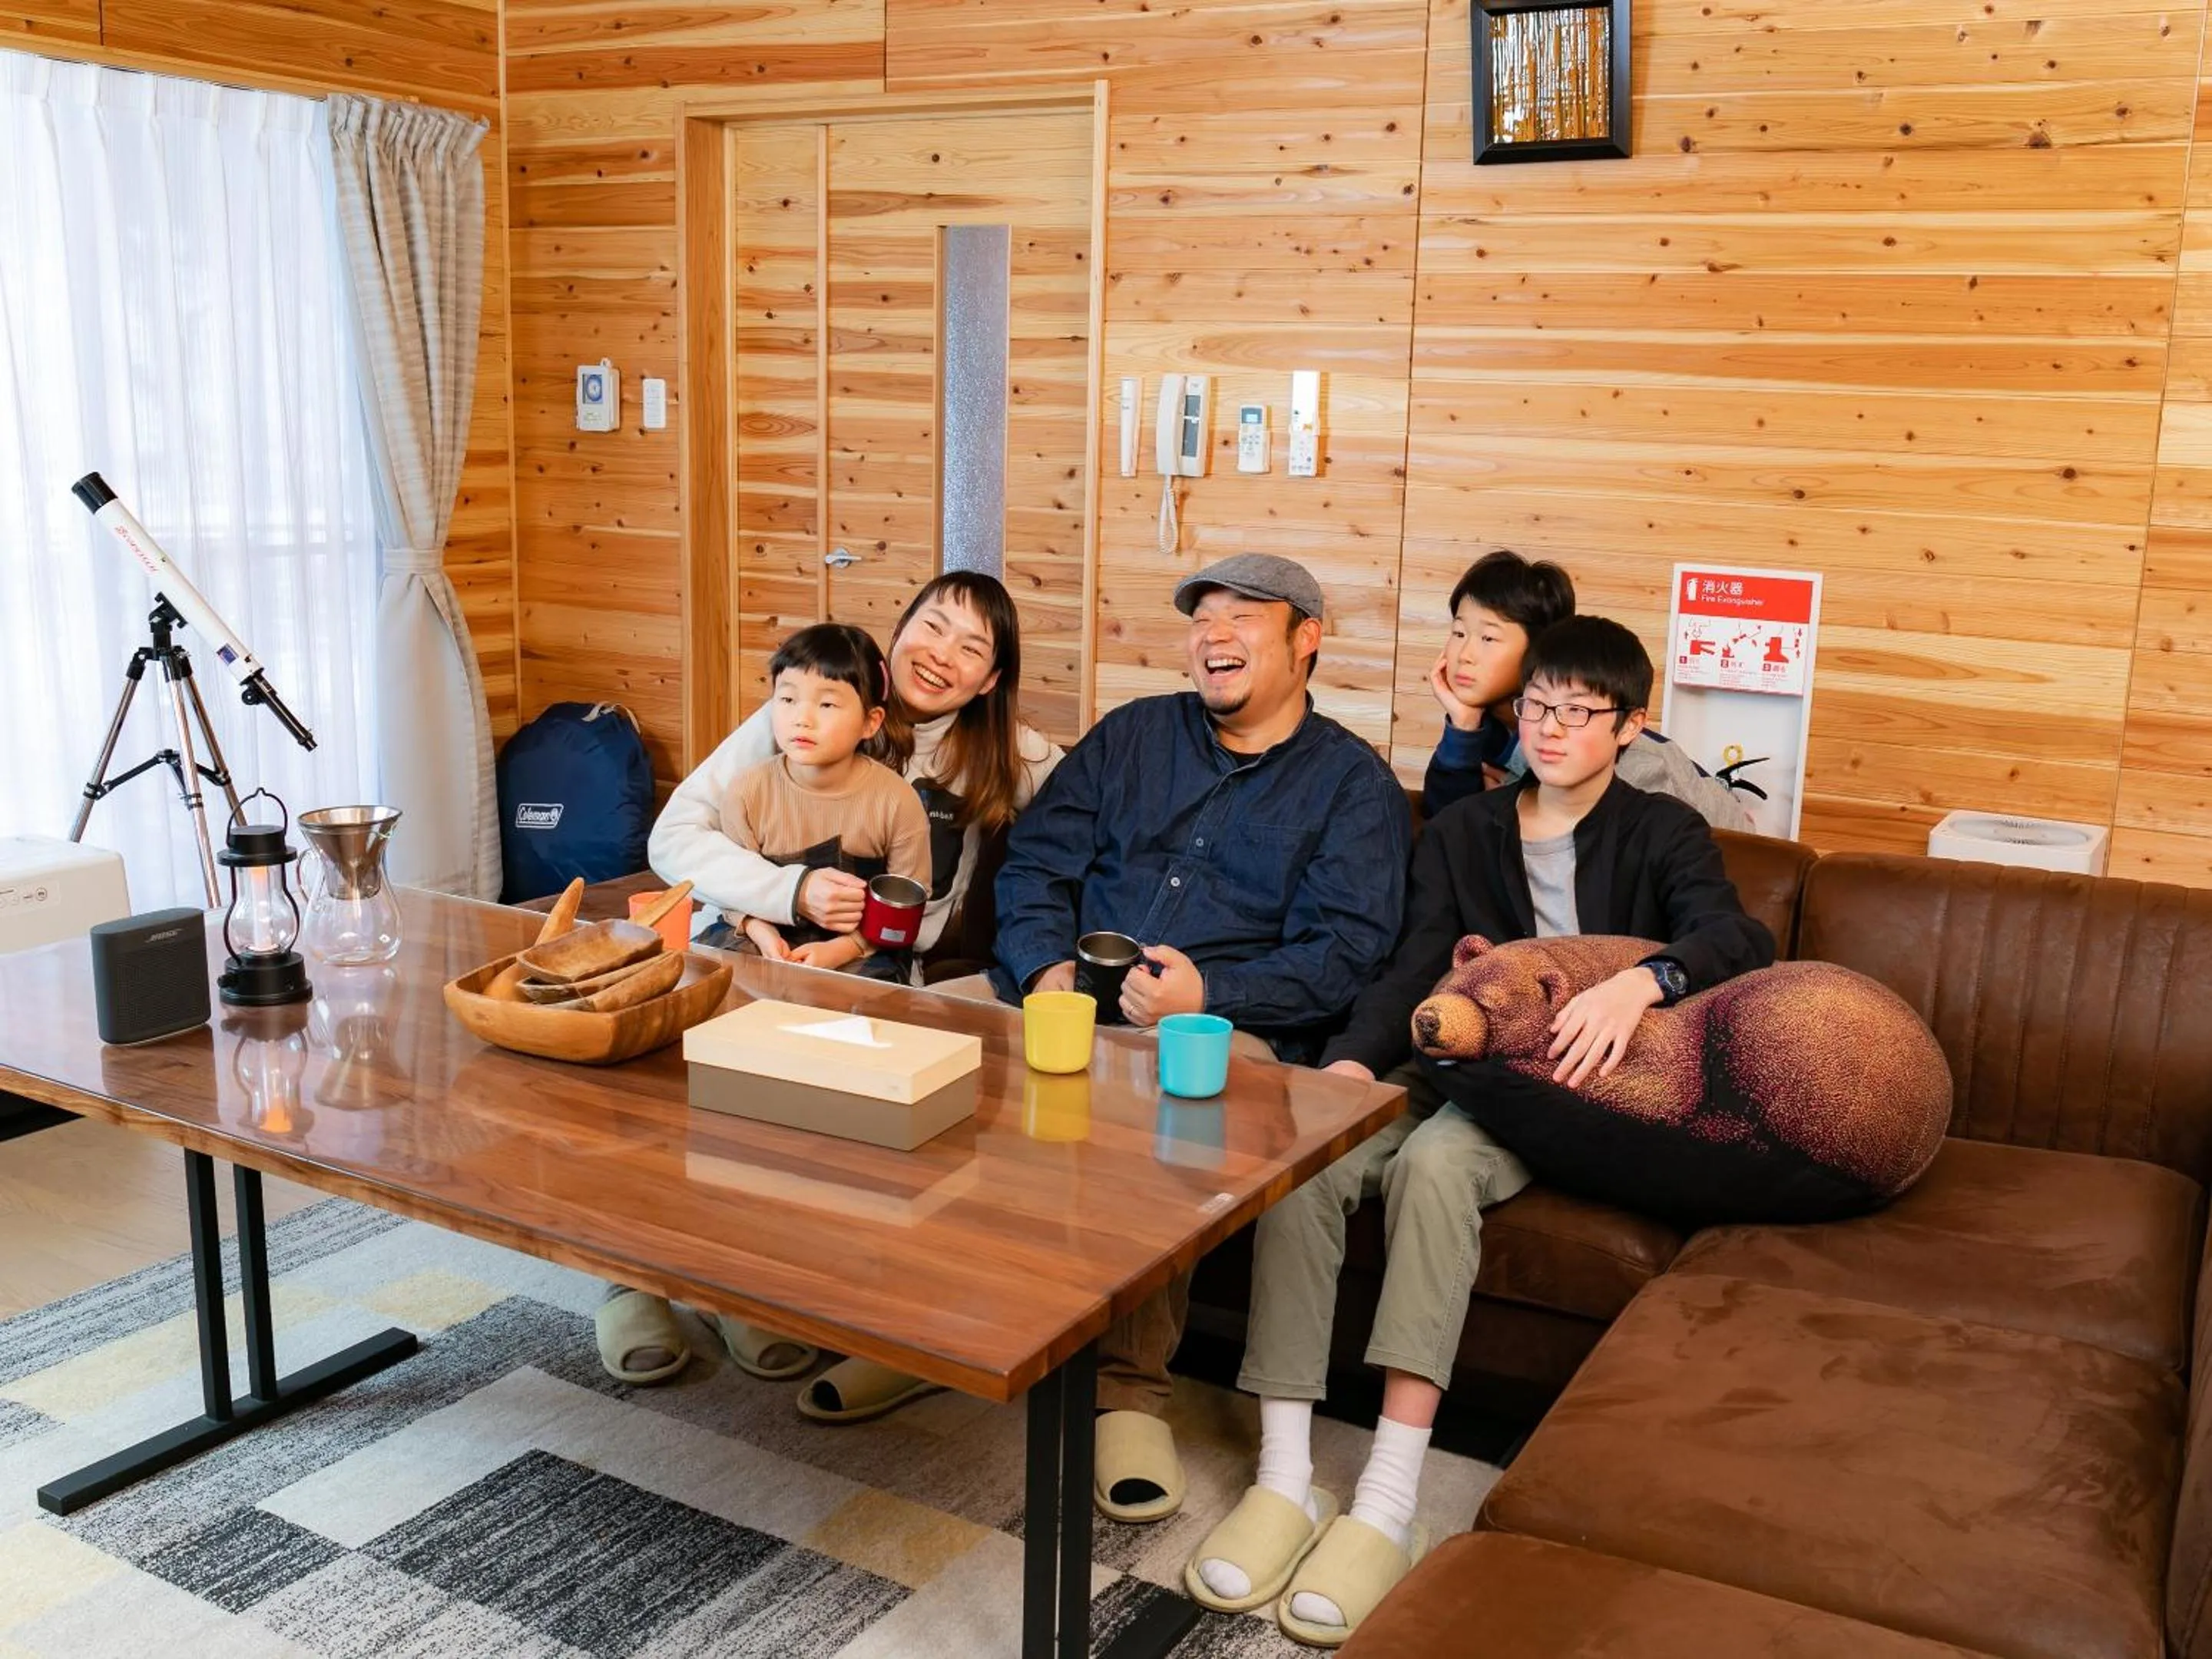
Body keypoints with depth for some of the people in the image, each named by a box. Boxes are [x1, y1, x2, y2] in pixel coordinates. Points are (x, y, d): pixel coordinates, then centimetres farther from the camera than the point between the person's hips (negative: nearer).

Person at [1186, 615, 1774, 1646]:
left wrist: (1640, 982, -37)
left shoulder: (1661, 834, 6)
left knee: (1435, 1159, -36)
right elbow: (1411, 972, 2)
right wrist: (1348, 1062, -19)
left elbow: (1738, 939, -14)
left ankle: (1388, 1505, -37)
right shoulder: (1460, 832, 16)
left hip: (1567, 1091, -3)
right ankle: (1284, 1481, -26)